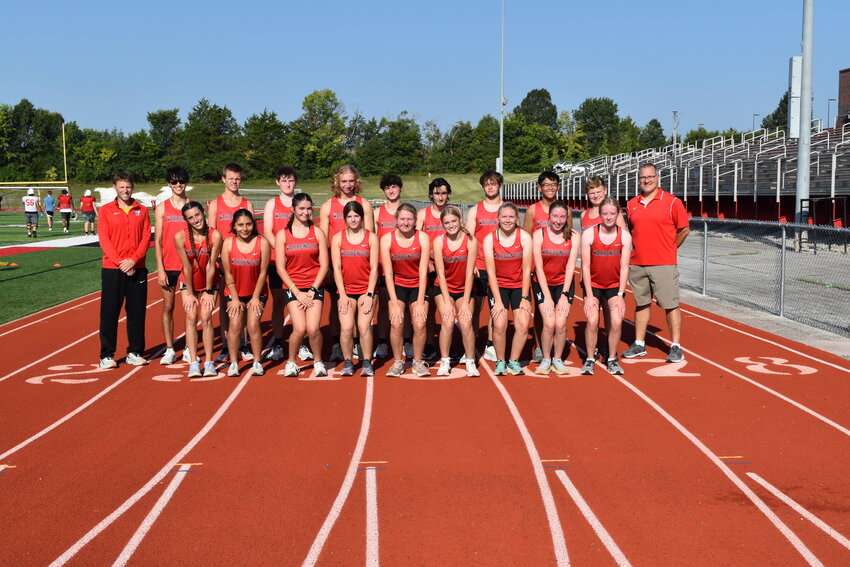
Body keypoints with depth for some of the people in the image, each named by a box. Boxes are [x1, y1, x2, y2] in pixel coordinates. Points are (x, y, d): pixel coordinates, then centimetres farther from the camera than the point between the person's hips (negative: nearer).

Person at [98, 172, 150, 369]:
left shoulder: (142, 210, 9)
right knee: (109, 313, 0)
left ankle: (134, 353, 15)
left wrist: (133, 260, -12)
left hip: (137, 269, 2)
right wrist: (120, 262, -14)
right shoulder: (106, 210, 4)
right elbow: (104, 239, -3)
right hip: (112, 269, -2)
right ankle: (107, 355, 6)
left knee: (137, 312, 5)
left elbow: (146, 237, 2)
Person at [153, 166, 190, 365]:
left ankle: (189, 350, 12)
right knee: (168, 307, 4)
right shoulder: (162, 208, 3)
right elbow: (157, 241, 1)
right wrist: (160, 269, -6)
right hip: (168, 266, 0)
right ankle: (169, 350, 11)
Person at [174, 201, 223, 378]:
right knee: (191, 317, -8)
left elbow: (211, 265, -15)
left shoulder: (215, 235, -21)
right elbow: (187, 267, -15)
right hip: (189, 283, 1)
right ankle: (193, 363, -7)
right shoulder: (180, 237, -20)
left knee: (206, 317, -8)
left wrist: (208, 292, -9)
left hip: (209, 283, 0)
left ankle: (209, 362, -3)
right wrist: (189, 293, -8)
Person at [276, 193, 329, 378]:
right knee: (299, 328, -16)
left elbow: (324, 265, 3)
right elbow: (280, 267, 1)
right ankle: (291, 362, 8)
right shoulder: (282, 235, 4)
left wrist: (312, 290, -7)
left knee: (313, 329, -15)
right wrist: (297, 292, -7)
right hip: (292, 287, 0)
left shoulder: (318, 233, 6)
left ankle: (318, 362, 10)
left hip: (314, 287, 1)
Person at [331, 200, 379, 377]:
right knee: (346, 328, -12)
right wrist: (342, 295, -7)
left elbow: (374, 268, -2)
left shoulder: (371, 237, 1)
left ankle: (366, 362, 3)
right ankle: (347, 362, 6)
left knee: (364, 326, -14)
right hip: (346, 290, 1)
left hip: (367, 290, -1)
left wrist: (369, 294, -9)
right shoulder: (337, 238, 4)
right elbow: (336, 268, 0)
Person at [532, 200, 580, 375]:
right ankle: (545, 359, 6)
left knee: (560, 324, -12)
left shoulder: (573, 236, -5)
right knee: (549, 323, -15)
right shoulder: (538, 235, -9)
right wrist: (547, 296, -14)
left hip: (564, 283, 1)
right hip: (543, 284, -1)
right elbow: (539, 268, -10)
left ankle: (557, 359, 10)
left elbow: (570, 267, -7)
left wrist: (564, 295, -13)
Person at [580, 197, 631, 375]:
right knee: (592, 321, -18)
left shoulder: (625, 236, -9)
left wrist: (620, 295, -11)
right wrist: (589, 296, -16)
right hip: (593, 284, -1)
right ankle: (590, 359, 1)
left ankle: (612, 359, 6)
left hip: (614, 285, 1)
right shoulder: (588, 234, -14)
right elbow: (585, 267, -13)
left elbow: (624, 267, -7)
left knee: (616, 322, -14)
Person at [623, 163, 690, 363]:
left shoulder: (672, 202, -4)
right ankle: (639, 344, 20)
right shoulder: (632, 204, 10)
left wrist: (669, 249, 4)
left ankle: (676, 347, 5)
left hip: (664, 264, -4)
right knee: (641, 304, 12)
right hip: (636, 264, 5)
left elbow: (684, 229, 2)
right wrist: (636, 250, 12)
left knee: (671, 305, -2)